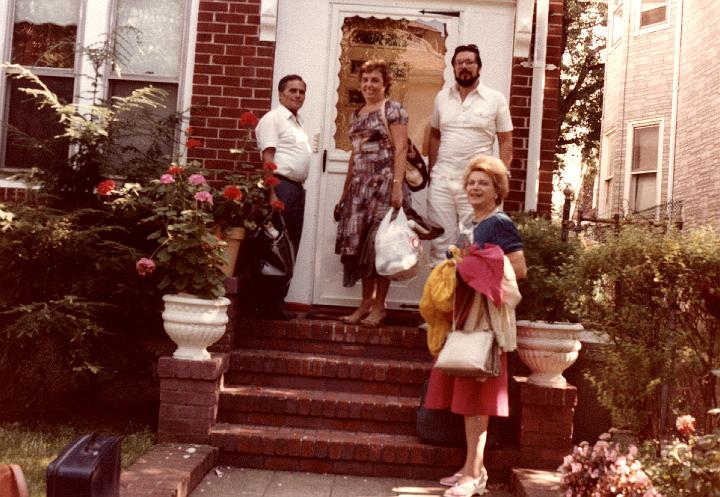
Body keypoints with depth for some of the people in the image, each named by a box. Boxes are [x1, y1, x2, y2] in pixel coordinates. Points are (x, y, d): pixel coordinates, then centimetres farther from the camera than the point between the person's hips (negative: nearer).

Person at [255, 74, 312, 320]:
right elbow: (268, 159, -12)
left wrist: (298, 189, 12)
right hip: (281, 186, -9)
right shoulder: (273, 118, -3)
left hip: (297, 188, 9)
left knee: (290, 247, 9)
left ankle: (278, 300, 16)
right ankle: (269, 303, -4)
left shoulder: (296, 124, 24)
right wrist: (272, 194, -20)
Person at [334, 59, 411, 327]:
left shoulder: (393, 109, -1)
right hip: (359, 185, 7)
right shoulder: (357, 114, 19)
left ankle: (379, 305, 4)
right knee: (358, 243, 4)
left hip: (384, 182, -6)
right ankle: (366, 301, 14)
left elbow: (400, 149, -9)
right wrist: (345, 191, 19)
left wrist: (397, 185, -19)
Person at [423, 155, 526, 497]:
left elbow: (519, 269, -16)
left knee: (476, 395, -6)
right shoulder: (470, 225, 17)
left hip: (488, 315, -8)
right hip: (465, 312, 9)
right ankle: (474, 467, 21)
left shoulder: (499, 224, -8)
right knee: (466, 393, 11)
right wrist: (454, 270, 9)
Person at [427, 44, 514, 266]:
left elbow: (506, 142, 2)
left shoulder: (495, 99, 1)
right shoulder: (442, 97, 10)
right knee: (440, 239, 8)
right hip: (441, 180, 3)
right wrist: (431, 171, 8)